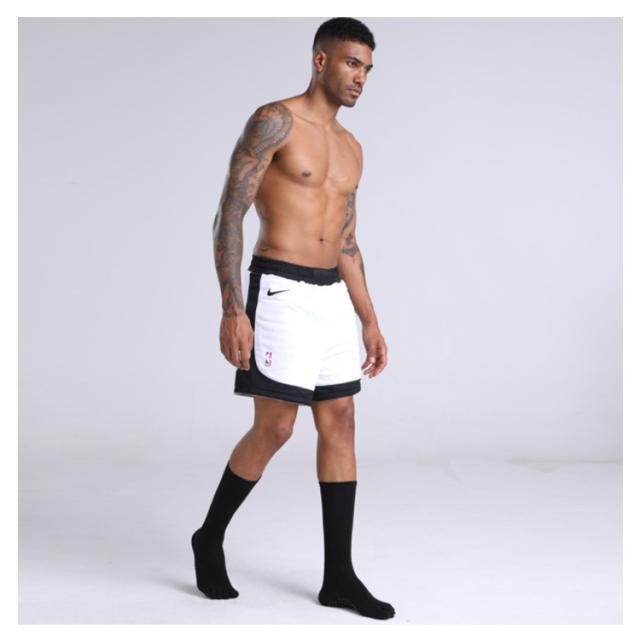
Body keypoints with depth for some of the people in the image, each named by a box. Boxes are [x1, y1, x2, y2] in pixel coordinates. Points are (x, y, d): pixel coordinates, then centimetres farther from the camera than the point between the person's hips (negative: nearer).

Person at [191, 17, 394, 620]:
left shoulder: (350, 148, 16)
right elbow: (228, 216, -12)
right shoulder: (274, 121, -7)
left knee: (340, 427, 4)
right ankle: (210, 538, 17)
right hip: (280, 291, -7)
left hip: (332, 297, 7)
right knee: (274, 428, -7)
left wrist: (369, 320, 15)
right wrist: (231, 310, -20)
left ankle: (339, 577, 10)